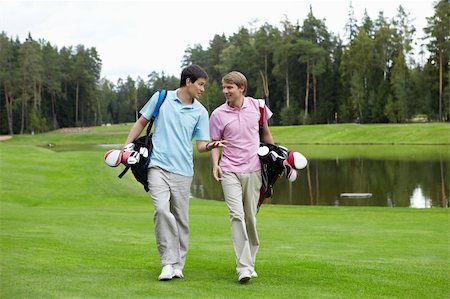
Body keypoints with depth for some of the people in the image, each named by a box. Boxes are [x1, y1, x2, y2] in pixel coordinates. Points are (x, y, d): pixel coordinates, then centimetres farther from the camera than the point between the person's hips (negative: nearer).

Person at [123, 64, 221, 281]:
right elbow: (141, 122, 15)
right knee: (161, 209, -19)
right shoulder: (161, 98, 4)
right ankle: (168, 262, -14)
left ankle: (178, 265, 15)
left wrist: (210, 146, -17)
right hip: (158, 165, -2)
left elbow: (200, 145, 6)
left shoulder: (200, 112, 7)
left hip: (183, 171, 2)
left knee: (180, 218, 3)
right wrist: (127, 146, 8)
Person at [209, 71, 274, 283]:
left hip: (253, 170, 2)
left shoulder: (257, 106, 3)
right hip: (229, 171, -2)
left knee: (251, 217, 7)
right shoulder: (218, 114, -1)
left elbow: (265, 133, 18)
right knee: (237, 216, -15)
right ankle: (244, 268, -18)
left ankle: (249, 262, 22)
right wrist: (215, 164, -10)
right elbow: (215, 144, 6)